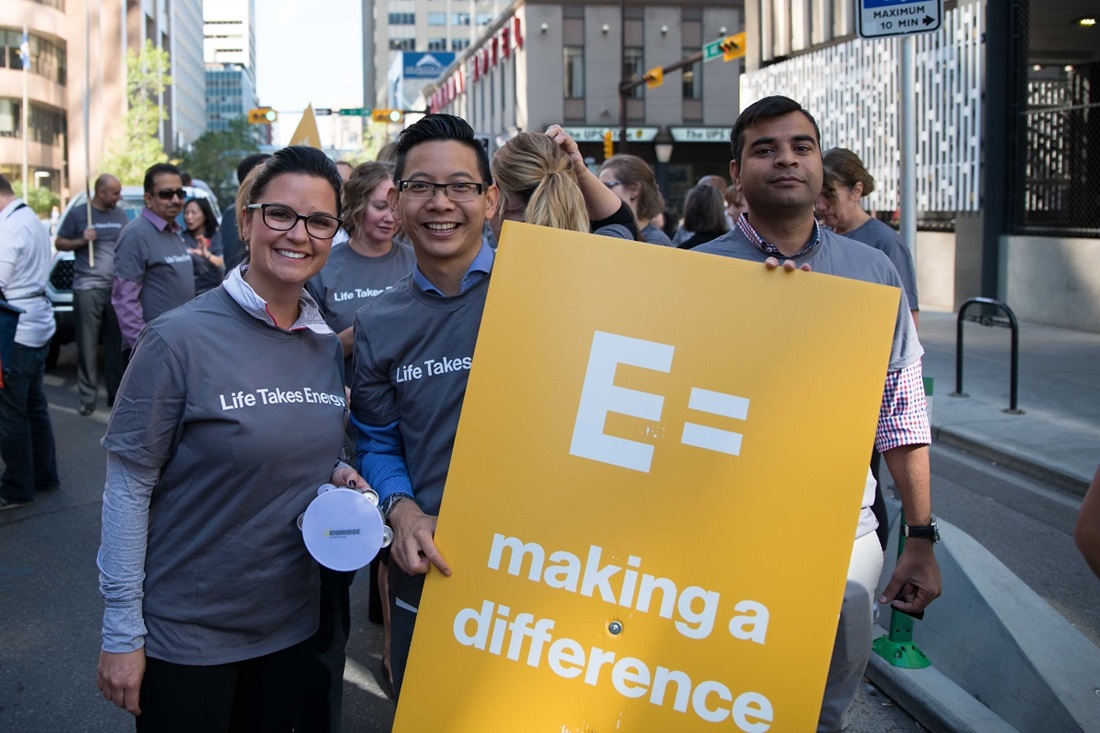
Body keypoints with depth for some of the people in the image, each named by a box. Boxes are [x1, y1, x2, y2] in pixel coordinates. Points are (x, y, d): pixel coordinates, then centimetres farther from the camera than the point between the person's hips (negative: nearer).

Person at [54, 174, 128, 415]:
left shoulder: (120, 215, 12)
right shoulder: (78, 214, 1)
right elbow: (59, 243, 6)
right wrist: (81, 240, -11)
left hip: (117, 287, 4)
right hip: (88, 288, -3)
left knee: (116, 344, 6)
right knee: (88, 346, -3)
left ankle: (116, 393, 14)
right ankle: (88, 397, 1)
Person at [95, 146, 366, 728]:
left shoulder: (327, 346, 1)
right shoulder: (179, 339, -16)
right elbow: (128, 487, -14)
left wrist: (338, 477, -6)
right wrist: (121, 633, -14)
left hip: (289, 622, 5)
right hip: (186, 632, -5)